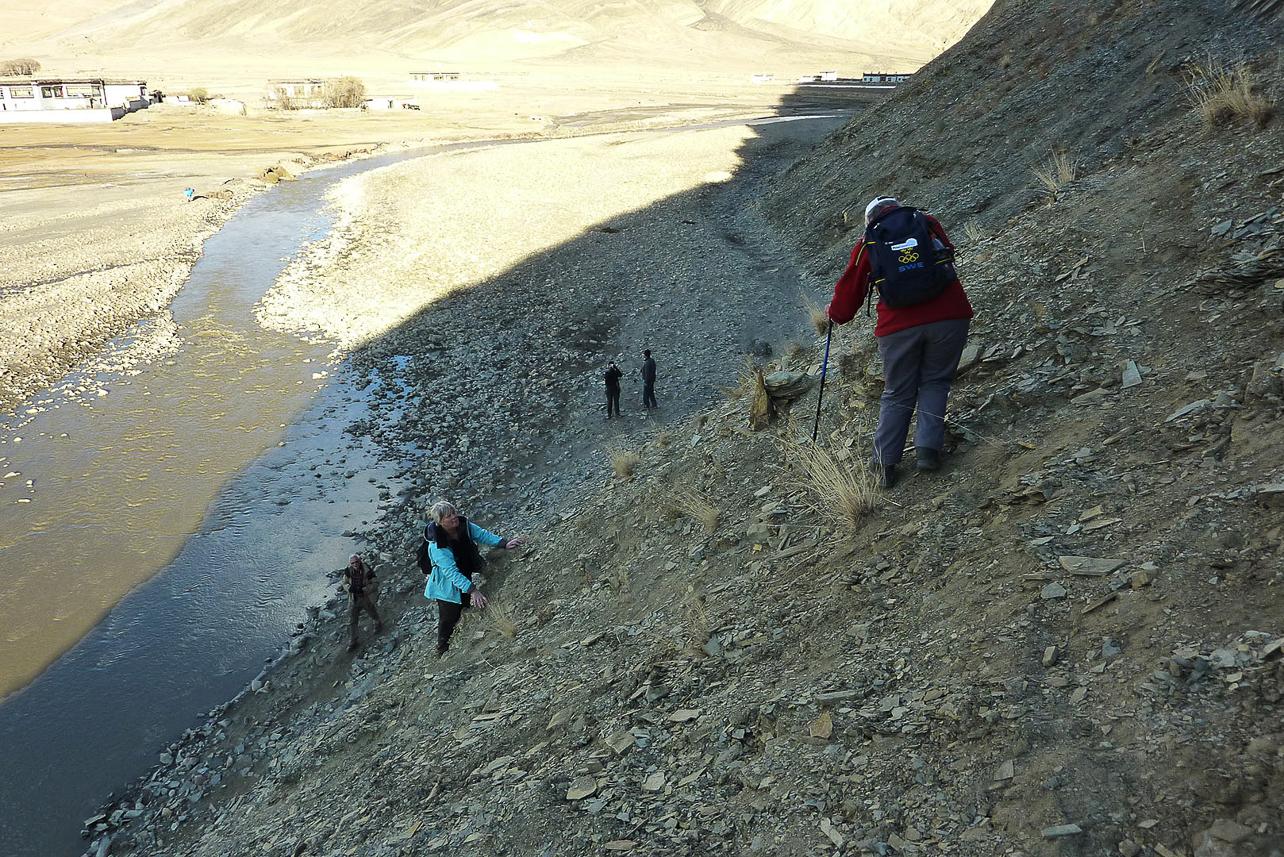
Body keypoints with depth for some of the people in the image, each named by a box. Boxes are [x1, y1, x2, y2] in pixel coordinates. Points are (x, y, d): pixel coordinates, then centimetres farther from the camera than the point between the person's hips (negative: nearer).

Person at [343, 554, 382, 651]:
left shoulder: (368, 571, -23)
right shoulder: (348, 571, -12)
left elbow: (375, 584, -16)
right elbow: (345, 583, 3)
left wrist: (363, 590, -27)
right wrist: (349, 588, -21)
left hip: (366, 599, -2)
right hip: (353, 600, 2)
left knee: (373, 614, 24)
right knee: (351, 621, 3)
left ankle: (378, 624, 58)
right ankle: (352, 642, 16)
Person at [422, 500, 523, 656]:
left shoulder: (464, 524, -15)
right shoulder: (437, 545, -33)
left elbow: (483, 534, 1)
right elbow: (451, 572, -36)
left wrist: (504, 543, -11)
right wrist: (472, 590, -40)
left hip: (465, 580, 7)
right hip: (448, 588, -7)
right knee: (448, 621, 5)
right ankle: (443, 654, 27)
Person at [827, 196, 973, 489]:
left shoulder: (867, 243, 10)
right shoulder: (928, 223, 13)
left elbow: (850, 288, 16)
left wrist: (835, 313, 35)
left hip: (899, 326, 0)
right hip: (949, 317, 0)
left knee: (897, 394, 12)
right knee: (935, 382, 17)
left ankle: (885, 463, 8)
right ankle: (928, 448, 3)